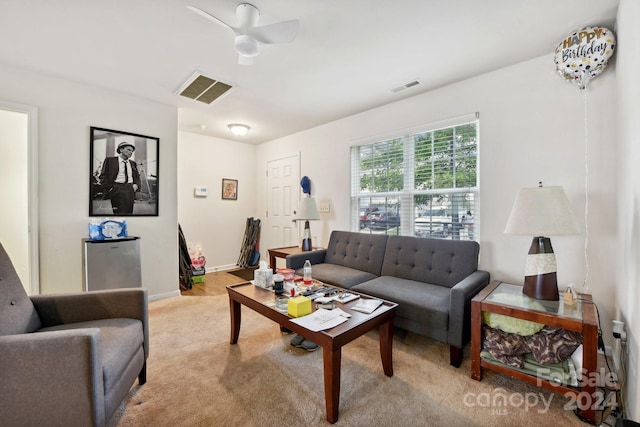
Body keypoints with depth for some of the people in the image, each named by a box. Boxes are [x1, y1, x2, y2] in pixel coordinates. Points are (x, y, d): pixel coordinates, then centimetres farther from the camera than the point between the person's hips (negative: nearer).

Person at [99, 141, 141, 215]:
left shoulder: (133, 163, 16)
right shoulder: (110, 160, 4)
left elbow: (137, 177, 20)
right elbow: (103, 176, 1)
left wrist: (136, 185, 0)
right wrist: (110, 189, -9)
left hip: (130, 190, 4)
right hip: (117, 189, -4)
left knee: (129, 212, 5)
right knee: (119, 212, -10)